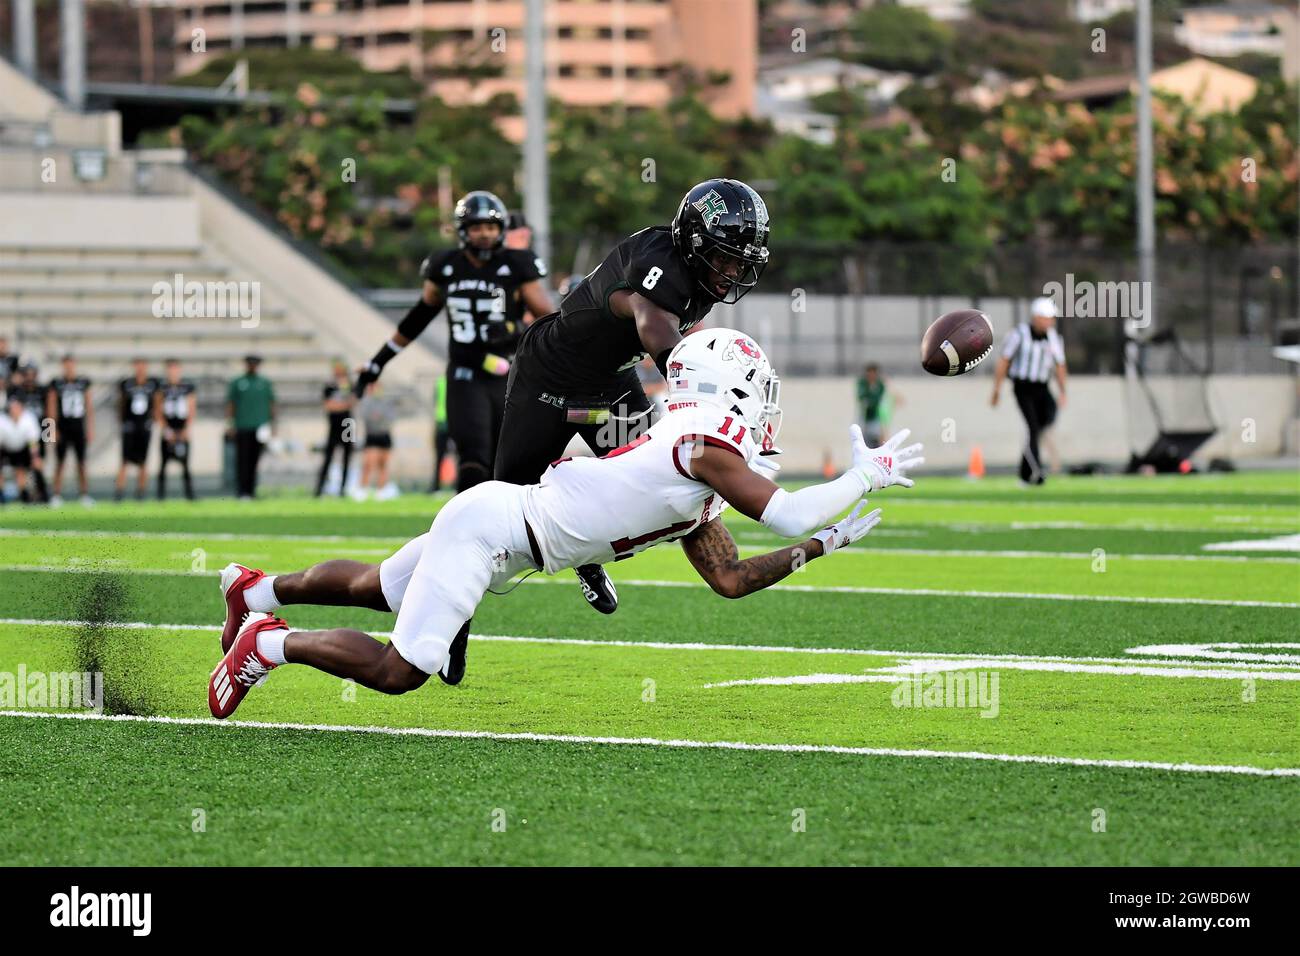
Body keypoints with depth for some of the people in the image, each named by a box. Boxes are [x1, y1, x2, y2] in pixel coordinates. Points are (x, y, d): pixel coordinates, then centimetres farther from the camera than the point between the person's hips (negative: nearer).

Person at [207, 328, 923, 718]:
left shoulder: (700, 501, 11)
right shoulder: (707, 444, -17)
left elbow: (730, 579, 14)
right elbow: (789, 516, -22)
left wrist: (825, 544, 12)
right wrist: (866, 477, -8)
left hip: (499, 534, 10)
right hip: (490, 523, -10)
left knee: (377, 588, 29)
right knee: (399, 672, -15)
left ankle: (257, 590, 46)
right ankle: (271, 643, 0)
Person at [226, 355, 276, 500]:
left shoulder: (265, 383, 13)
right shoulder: (237, 383, 8)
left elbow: (272, 404, 15)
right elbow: (230, 405, 7)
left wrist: (272, 423, 6)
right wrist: (229, 424, -2)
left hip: (260, 428, 2)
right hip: (242, 427, -2)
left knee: (254, 460, 2)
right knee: (242, 460, -9)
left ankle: (251, 491, 6)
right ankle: (242, 491, -11)